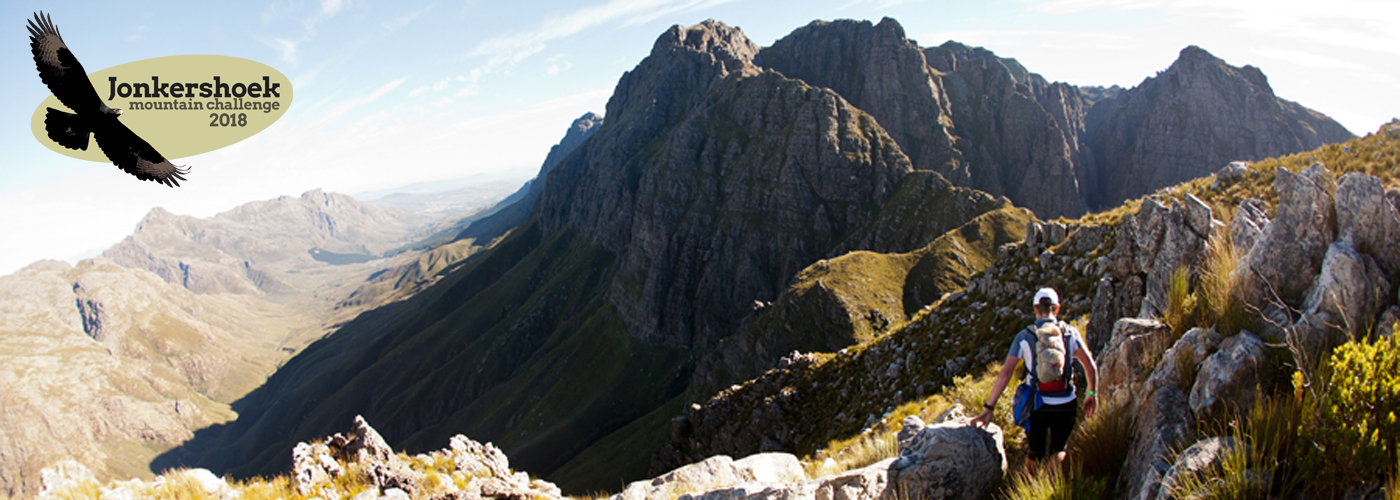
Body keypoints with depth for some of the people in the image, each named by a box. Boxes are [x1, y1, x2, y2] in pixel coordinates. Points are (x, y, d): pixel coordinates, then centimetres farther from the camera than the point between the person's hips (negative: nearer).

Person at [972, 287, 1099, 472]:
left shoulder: (1024, 336, -4)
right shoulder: (1069, 332, 0)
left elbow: (1005, 373, -10)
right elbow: (1091, 367, -3)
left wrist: (988, 408, -9)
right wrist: (1092, 394, 14)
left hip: (1036, 406, 0)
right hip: (1065, 405, 0)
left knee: (1035, 455, 20)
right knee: (1059, 452, 17)